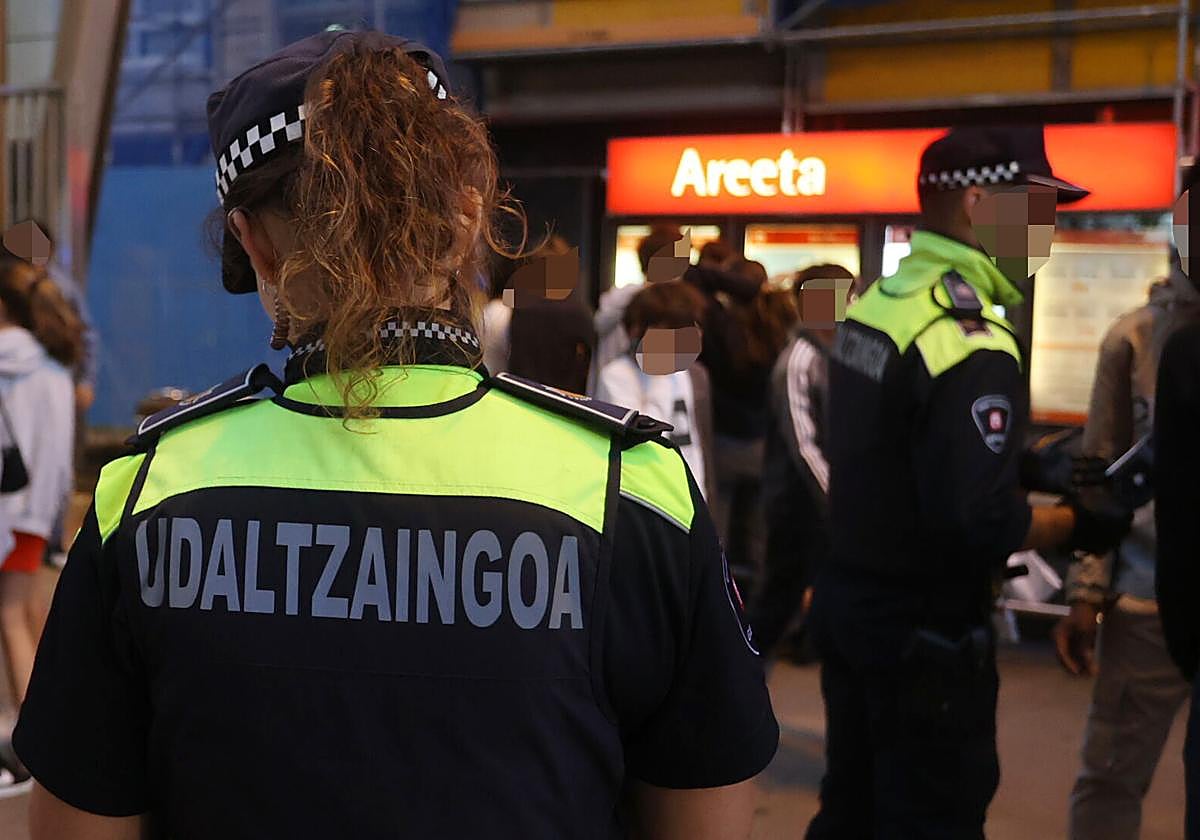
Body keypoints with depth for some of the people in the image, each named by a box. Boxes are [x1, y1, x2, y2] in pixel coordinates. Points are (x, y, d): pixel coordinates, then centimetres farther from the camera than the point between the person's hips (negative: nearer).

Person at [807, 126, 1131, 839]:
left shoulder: (877, 301, 4)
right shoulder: (973, 347, -24)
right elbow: (980, 522, -28)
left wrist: (1021, 464, 14)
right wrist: (1076, 525, -11)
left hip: (850, 601, 9)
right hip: (927, 631, -9)